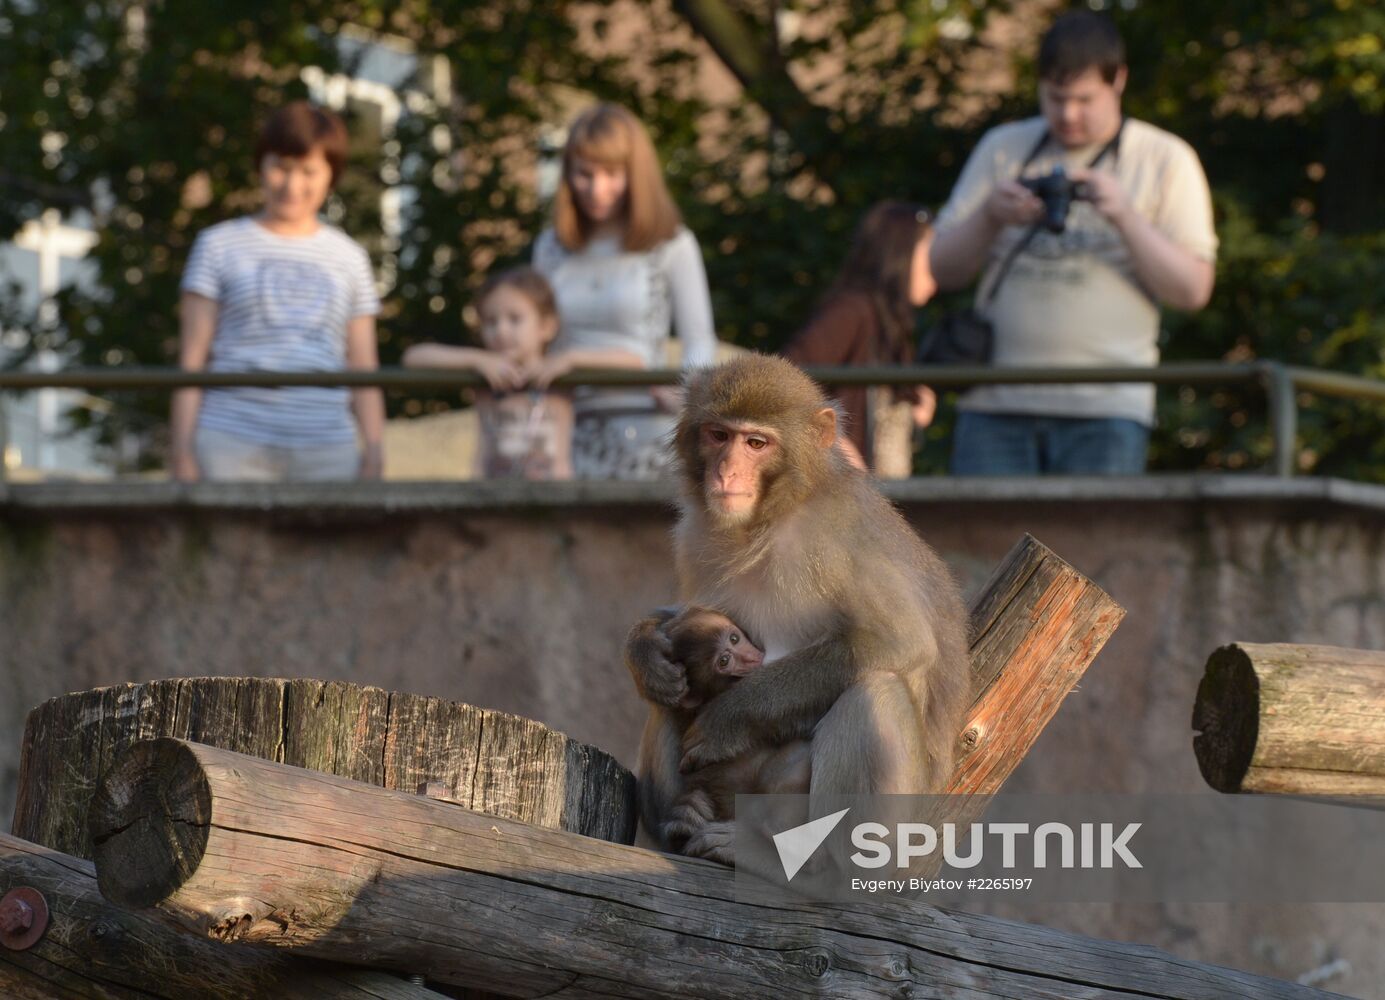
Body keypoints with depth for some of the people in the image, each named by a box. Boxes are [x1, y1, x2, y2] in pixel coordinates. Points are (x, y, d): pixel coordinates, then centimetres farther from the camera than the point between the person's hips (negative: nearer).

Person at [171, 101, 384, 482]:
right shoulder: (219, 246, 8)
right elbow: (191, 358, 5)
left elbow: (364, 370, 14)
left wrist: (374, 459, 5)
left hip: (327, 454, 2)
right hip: (233, 447, -2)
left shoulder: (349, 258, 14)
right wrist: (183, 454, -2)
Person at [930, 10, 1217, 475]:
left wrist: (1124, 215, -13)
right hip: (995, 402, 2)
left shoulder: (1164, 159, 7)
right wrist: (990, 216, -8)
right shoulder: (1002, 148, 15)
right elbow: (942, 269, 12)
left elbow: (1193, 289, 0)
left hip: (1106, 407, -2)